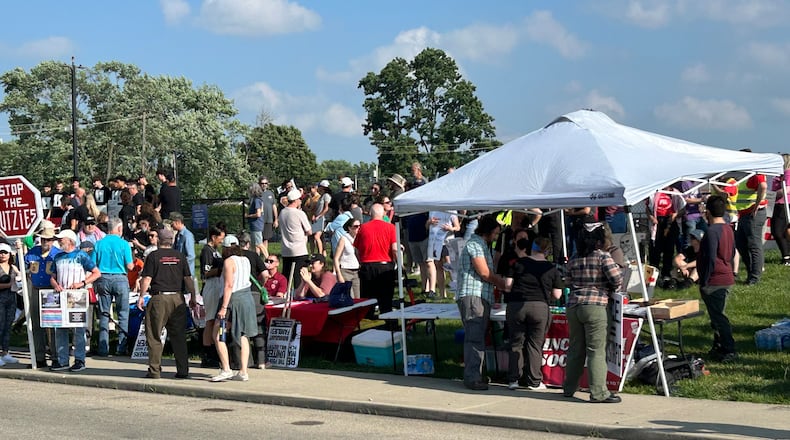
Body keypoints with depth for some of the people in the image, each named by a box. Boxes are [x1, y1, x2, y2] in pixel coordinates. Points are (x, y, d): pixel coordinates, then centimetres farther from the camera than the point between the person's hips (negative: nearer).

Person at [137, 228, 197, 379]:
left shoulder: (153, 256, -2)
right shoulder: (180, 256, 7)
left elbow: (147, 279, -6)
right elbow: (188, 279, 7)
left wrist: (141, 296, 3)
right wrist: (192, 297, 14)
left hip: (159, 298, -3)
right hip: (177, 298, 3)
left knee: (154, 336, 4)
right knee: (179, 336, 9)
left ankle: (155, 370, 2)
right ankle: (183, 370, 9)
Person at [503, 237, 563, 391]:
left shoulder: (518, 263, 5)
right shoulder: (552, 269, 5)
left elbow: (508, 285, 0)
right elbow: (557, 295, 4)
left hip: (516, 306, 1)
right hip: (539, 307, -1)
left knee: (516, 343, 10)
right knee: (535, 344, 8)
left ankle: (513, 379, 7)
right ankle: (534, 381, 9)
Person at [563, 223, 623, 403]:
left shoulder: (574, 260, 11)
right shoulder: (603, 257, -5)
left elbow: (570, 282, 13)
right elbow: (617, 279, -9)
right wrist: (612, 290, 10)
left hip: (573, 306, 6)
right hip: (595, 306, -6)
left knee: (575, 349, 15)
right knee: (596, 351, -5)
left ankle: (569, 388, 24)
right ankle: (598, 392, -6)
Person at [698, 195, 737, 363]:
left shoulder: (712, 231, -19)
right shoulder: (728, 229, 10)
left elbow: (711, 260, -22)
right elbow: (732, 253, 20)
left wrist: (704, 282, -15)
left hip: (714, 282, -10)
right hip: (727, 279, 10)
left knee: (718, 317, -4)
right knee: (718, 315, 18)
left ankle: (729, 351, -4)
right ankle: (719, 347, 26)